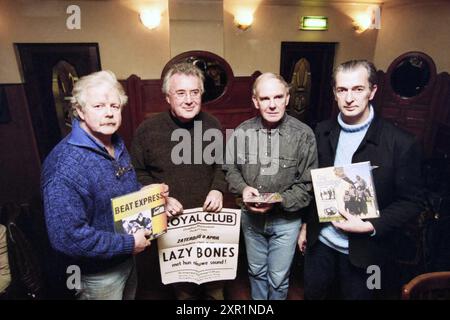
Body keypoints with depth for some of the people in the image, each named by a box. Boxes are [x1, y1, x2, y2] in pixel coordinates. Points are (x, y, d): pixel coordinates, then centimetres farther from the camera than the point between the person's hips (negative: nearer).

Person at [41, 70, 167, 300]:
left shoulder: (117, 144, -2)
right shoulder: (65, 165, -30)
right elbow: (67, 237, -32)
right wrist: (129, 244, -25)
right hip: (97, 274, -8)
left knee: (130, 296, 29)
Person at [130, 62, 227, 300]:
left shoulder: (212, 125, -4)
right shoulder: (148, 130, -12)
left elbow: (222, 164, 7)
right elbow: (138, 173, -2)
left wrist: (218, 189, -11)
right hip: (171, 220, -1)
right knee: (181, 281, 21)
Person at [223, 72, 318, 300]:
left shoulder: (303, 134, -16)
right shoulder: (242, 132, -7)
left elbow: (308, 185, -12)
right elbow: (230, 168, 4)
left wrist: (278, 201, -23)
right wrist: (243, 188, -15)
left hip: (286, 220, -3)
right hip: (251, 217, 3)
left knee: (278, 278, 15)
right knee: (256, 272, 26)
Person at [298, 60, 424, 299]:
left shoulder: (400, 143, -16)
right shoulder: (322, 132, -4)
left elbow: (410, 203, -9)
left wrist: (370, 226, -20)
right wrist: (306, 225, 9)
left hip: (364, 251, -3)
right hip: (320, 242, 4)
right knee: (312, 293, 22)